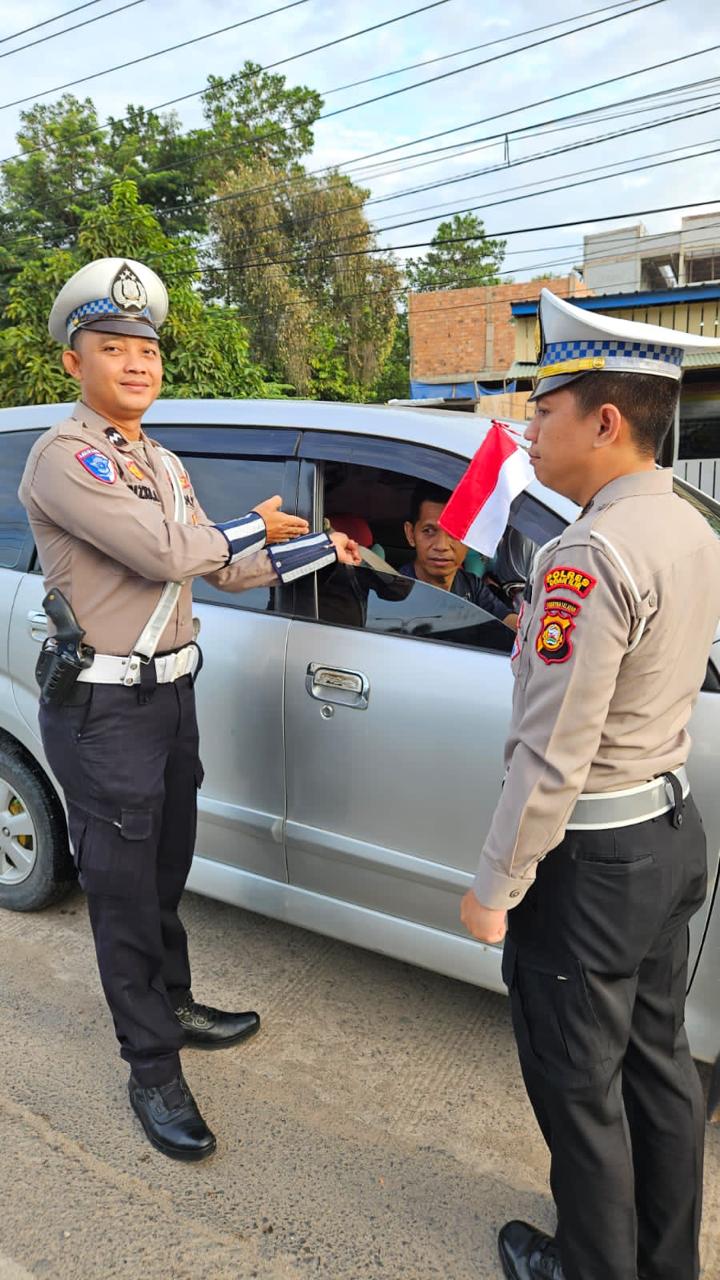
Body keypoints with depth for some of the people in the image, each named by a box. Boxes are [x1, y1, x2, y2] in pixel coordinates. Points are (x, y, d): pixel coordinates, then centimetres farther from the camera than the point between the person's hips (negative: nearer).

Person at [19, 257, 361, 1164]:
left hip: (171, 692, 8)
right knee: (124, 891, 4)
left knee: (165, 873, 21)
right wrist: (253, 526, -7)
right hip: (105, 708, -8)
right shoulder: (61, 460, -14)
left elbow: (225, 571, 15)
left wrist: (323, 548, 6)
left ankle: (173, 1006, 41)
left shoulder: (162, 465, 14)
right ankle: (152, 1070, 19)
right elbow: (167, 553, -24)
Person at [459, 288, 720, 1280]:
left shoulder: (591, 555, -25)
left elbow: (551, 756, -24)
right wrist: (544, 631, 9)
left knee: (579, 1086, 12)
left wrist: (494, 888, -14)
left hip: (590, 858, -9)